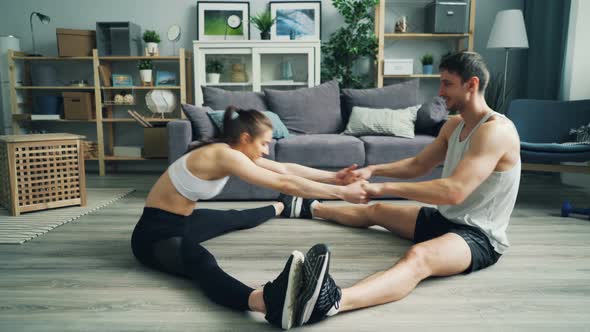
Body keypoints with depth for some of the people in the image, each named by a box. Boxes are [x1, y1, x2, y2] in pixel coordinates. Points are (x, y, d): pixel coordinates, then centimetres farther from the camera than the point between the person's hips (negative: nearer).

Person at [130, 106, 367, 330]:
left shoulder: (235, 151, 2)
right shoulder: (225, 155, -25)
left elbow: (285, 169, 7)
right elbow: (284, 183, -26)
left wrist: (333, 177, 5)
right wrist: (341, 192, -22)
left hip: (183, 221, 10)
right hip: (156, 232, -10)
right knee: (203, 263, -40)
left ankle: (283, 208, 56)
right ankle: (269, 301, -69)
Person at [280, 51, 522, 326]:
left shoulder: (496, 130, -23)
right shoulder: (454, 124, 8)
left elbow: (454, 191, -34)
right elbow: (418, 165, 15)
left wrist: (384, 187, -31)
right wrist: (373, 170, 0)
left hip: (479, 237, -9)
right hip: (444, 219, 9)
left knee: (418, 257, -42)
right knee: (375, 211, 22)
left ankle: (334, 301, -68)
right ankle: (313, 208, 45)